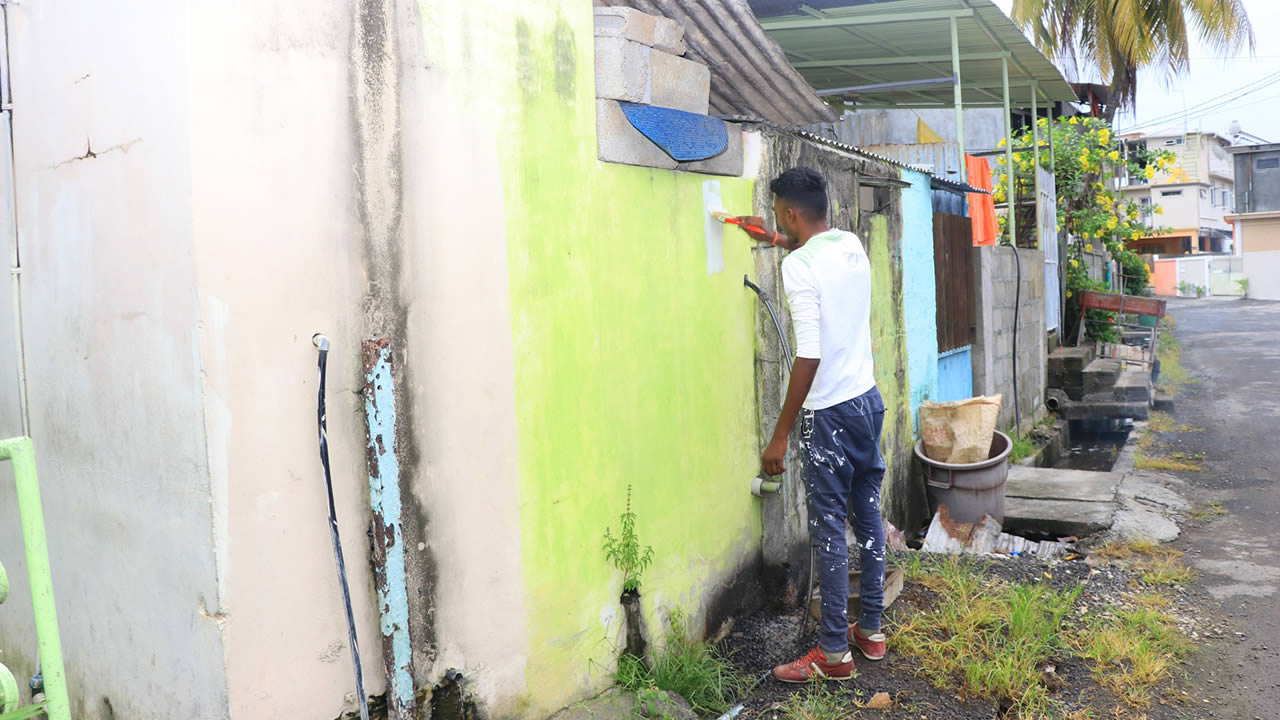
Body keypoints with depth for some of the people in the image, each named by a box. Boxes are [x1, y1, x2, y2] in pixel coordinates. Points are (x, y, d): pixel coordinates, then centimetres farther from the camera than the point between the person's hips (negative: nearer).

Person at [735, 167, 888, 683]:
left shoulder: (799, 267, -19)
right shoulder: (852, 246, 5)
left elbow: (809, 355, -23)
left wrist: (780, 434, -19)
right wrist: (780, 243, 36)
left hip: (831, 413, -8)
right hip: (869, 399, 8)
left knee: (829, 529, 0)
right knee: (868, 517, 15)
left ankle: (834, 652, 9)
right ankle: (871, 630, 28)